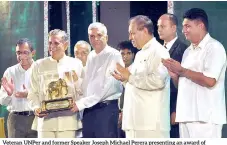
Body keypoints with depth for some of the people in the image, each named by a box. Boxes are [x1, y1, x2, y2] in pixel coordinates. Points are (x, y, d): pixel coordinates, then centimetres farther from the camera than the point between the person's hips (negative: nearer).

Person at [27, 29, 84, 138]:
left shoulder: (76, 64, 7)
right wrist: (36, 107, -10)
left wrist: (76, 80, -11)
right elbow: (32, 93, 6)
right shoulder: (38, 65, 9)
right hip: (45, 119, 0)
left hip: (67, 120, 0)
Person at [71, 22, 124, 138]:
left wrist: (81, 103, -15)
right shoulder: (90, 56, 14)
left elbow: (107, 88, -16)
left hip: (106, 109, -7)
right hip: (89, 109, 7)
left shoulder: (114, 56, -9)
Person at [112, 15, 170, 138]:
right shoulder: (140, 54, 22)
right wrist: (124, 79, 8)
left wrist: (130, 77, -13)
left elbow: (158, 80, -22)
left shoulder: (158, 51, -7)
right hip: (136, 119, 9)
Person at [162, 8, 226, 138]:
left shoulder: (214, 47, -6)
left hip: (205, 117, -8)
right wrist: (175, 75, 1)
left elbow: (209, 81, -19)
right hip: (186, 115, 8)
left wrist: (182, 71, -9)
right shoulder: (188, 51, 19)